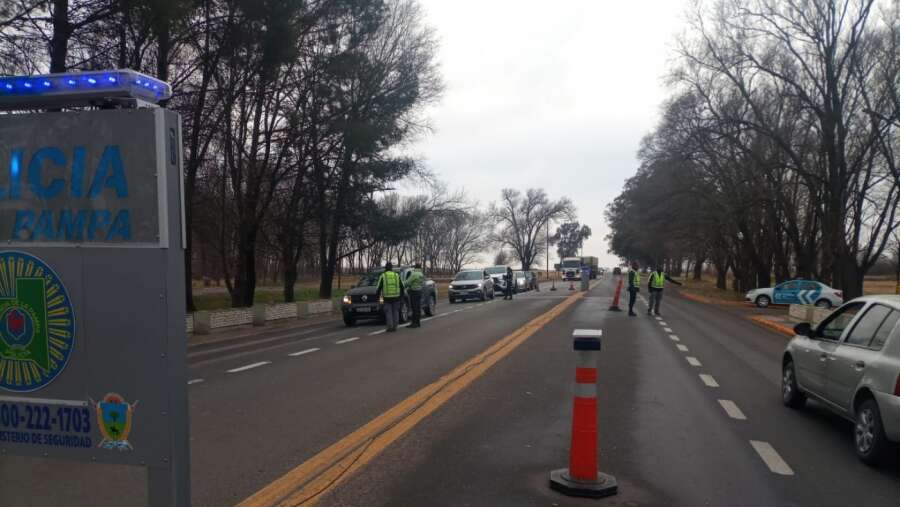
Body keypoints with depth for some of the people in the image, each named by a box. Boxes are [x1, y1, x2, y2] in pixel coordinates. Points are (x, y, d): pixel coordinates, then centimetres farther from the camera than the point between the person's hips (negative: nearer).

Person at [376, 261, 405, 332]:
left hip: (387, 298, -2)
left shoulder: (383, 276, -1)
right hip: (396, 297, 2)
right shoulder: (397, 275, 6)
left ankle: (390, 327, -4)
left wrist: (377, 296, 8)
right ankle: (394, 327, 7)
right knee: (395, 312, 10)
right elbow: (402, 287, 9)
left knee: (388, 313, 2)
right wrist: (401, 296, 18)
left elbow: (378, 288, -2)